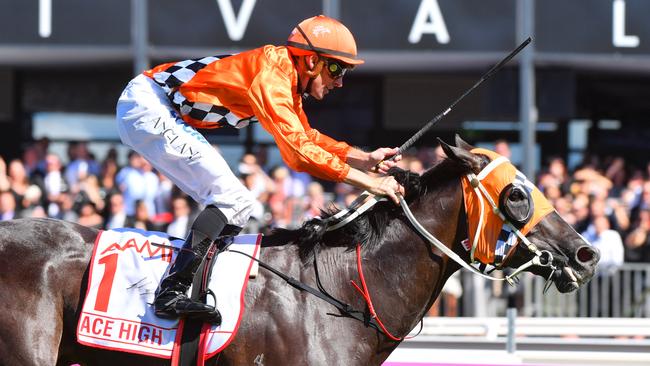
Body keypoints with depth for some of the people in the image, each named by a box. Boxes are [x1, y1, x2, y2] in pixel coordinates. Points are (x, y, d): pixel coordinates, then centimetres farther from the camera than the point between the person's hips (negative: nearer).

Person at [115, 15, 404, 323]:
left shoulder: (289, 79, 10)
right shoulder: (272, 73, -21)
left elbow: (307, 137, 21)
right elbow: (297, 150, -28)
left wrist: (365, 159, 7)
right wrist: (368, 182, -26)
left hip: (168, 118, 11)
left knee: (238, 206, 11)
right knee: (230, 198, -18)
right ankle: (171, 292, -26)